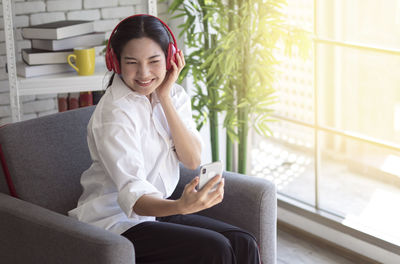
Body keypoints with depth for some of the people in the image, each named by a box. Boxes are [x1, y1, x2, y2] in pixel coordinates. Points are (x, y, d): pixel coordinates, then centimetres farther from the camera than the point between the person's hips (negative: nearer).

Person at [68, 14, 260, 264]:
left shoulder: (174, 95, 3)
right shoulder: (113, 114, -21)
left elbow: (193, 160, -7)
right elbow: (133, 197, -29)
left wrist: (165, 98, -14)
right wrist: (182, 206, -50)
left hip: (159, 207, 7)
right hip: (117, 220, -7)